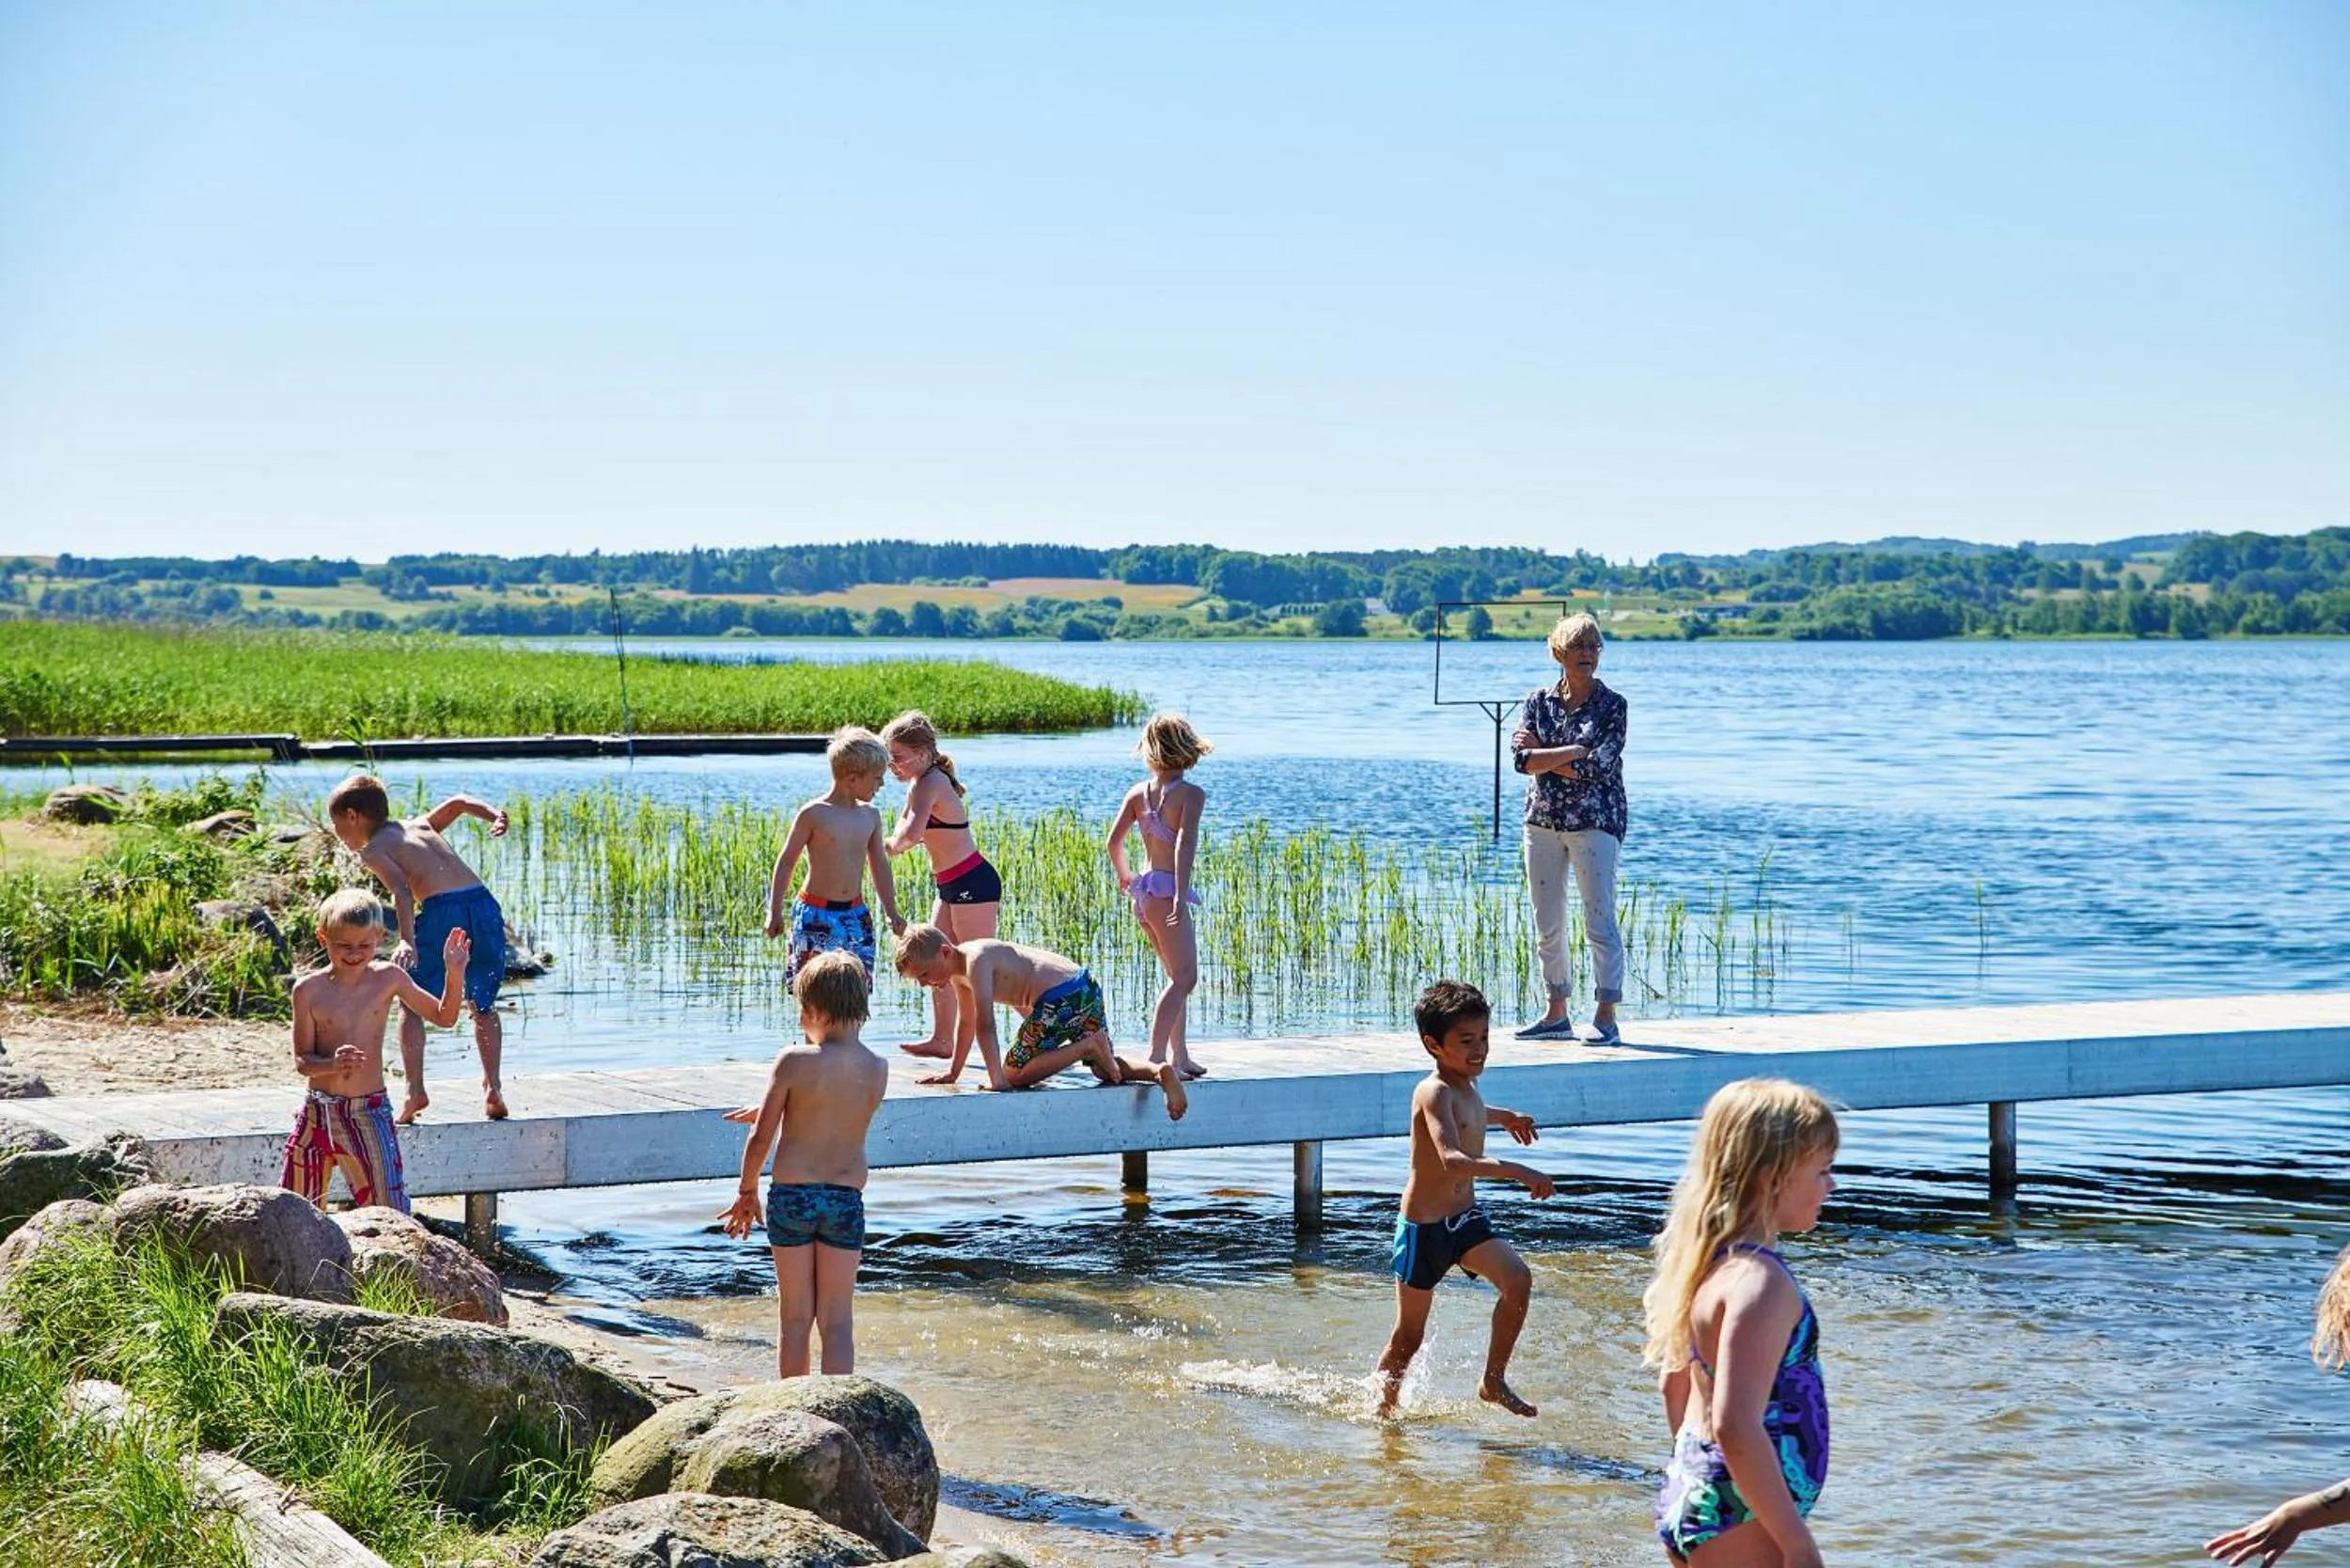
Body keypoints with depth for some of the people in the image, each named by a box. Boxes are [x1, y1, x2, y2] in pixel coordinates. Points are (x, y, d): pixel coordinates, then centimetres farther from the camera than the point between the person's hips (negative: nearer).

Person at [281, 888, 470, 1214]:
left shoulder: (389, 978, -1)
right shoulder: (309, 990, -5)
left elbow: (444, 1016, 7)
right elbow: (302, 1061, -5)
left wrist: (454, 974, -9)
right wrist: (333, 1064, -26)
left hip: (370, 1112, 0)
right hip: (318, 1113, 0)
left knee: (391, 1214, -8)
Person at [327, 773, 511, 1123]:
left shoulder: (373, 850, 9)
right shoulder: (419, 826, 29)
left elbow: (402, 889, -8)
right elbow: (457, 803, 30)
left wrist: (407, 939, -20)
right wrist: (496, 817, 15)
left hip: (442, 910, -6)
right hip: (484, 904, 6)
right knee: (483, 1004, 21)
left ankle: (415, 1090, 0)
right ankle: (493, 1088, 10)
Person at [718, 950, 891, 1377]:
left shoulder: (794, 1061, -12)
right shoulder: (878, 1070, -1)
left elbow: (761, 1138, -8)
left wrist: (746, 1191, 9)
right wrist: (767, 1111, 26)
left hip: (792, 1196, -2)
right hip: (847, 1199, 2)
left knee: (795, 1316, 11)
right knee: (838, 1321, 7)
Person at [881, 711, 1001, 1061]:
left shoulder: (929, 784, -19)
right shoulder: (924, 781, 12)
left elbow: (911, 834, -35)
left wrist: (893, 845, -14)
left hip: (972, 884, -10)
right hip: (953, 886, 10)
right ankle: (942, 1040, 23)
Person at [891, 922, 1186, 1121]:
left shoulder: (976, 961, -15)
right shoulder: (959, 971, 16)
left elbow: (985, 1024, -23)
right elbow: (966, 1023, 30)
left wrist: (996, 1079, -29)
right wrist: (952, 1072, 32)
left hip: (1061, 1000, -10)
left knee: (1015, 1074, -2)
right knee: (1105, 1070, 21)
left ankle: (1089, 1047, -10)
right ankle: (1160, 1071, -3)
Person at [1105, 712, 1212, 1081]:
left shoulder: (1139, 792, 8)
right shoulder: (1191, 794, -9)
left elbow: (1114, 839, 8)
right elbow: (1185, 843, -21)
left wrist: (1124, 877, 25)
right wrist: (1181, 894, -25)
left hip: (1143, 890, 7)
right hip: (1167, 889, -7)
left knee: (1179, 975, 18)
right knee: (1184, 977, -6)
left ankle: (1180, 1056, 20)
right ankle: (1157, 1057, -16)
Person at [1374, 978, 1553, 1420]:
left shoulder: (1465, 1087, 5)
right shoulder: (1434, 1093, -23)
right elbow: (1454, 1161, -39)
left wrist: (1503, 1116, 47)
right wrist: (1517, 1172, -44)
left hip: (1466, 1218, 7)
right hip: (1424, 1226, -7)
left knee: (1518, 1280, -15)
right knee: (1409, 1336, 3)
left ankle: (1494, 1382, -1)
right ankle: (1383, 1409, 24)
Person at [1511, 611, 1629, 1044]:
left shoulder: (1611, 705, -3)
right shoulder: (1539, 700, 7)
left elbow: (1597, 768, -15)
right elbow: (1522, 758, -5)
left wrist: (1544, 755, -10)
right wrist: (1575, 752, -14)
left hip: (1595, 820, -5)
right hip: (1543, 819, 5)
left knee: (1600, 920, -7)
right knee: (1547, 923, 9)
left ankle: (1606, 1016, -4)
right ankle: (1556, 1015, 18)